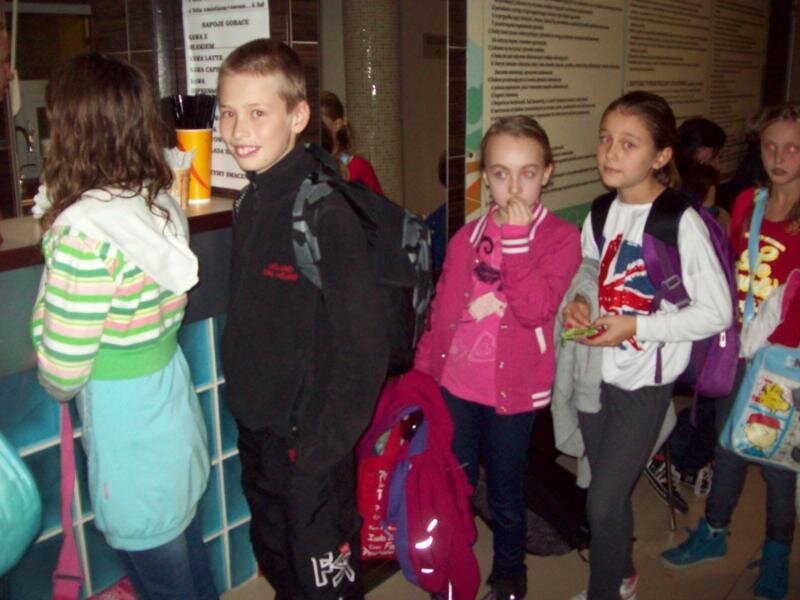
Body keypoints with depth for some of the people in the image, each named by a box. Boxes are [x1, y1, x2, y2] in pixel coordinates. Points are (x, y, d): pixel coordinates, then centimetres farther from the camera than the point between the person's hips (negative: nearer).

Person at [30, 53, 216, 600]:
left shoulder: (82, 231, -24)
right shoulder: (162, 205, -2)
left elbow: (63, 366, -20)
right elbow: (147, 316, 3)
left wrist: (63, 390, 2)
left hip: (126, 426, -7)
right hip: (174, 396, 7)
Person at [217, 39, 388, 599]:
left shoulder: (326, 214, -22)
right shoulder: (252, 204, 3)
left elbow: (364, 348, -22)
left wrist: (322, 446, -19)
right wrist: (243, 401, 9)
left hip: (309, 444, -8)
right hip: (256, 432, 8)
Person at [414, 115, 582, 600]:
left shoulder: (560, 238, -8)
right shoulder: (467, 237, 3)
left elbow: (535, 308, -23)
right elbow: (440, 310, 7)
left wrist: (516, 237, -24)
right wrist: (422, 372, 6)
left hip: (513, 388, -3)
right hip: (455, 383, 3)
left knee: (506, 492, 15)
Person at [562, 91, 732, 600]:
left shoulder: (682, 222, -16)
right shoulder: (601, 213, 3)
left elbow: (717, 313, -14)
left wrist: (636, 327, -22)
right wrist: (576, 304, -7)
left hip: (645, 384, -6)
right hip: (594, 372, 6)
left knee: (602, 502, -1)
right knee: (610, 490, 21)